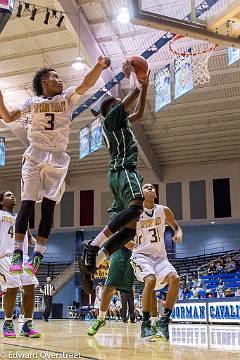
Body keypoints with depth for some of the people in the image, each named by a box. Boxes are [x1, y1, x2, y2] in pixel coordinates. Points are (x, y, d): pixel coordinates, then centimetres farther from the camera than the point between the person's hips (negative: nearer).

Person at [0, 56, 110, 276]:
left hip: (58, 158, 1)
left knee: (48, 206, -3)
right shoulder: (33, 101, 11)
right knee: (27, 203, -8)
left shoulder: (67, 97, 11)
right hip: (35, 155, -1)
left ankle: (37, 256, 0)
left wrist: (99, 66, -21)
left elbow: (87, 84, -4)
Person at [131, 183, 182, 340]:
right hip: (141, 255, -3)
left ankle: (164, 321, -9)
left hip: (160, 256, 4)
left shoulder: (164, 210, 3)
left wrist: (179, 234, -7)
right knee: (151, 280, -31)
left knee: (175, 279, -22)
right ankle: (146, 324, -18)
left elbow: (176, 227, 15)